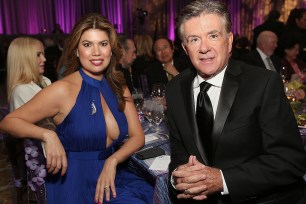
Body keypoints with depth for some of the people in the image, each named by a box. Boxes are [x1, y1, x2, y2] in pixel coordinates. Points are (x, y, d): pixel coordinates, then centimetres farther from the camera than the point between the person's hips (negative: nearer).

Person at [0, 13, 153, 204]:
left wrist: (112, 161, -15)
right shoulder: (63, 90, -14)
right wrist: (48, 135, -25)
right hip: (75, 185, -5)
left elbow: (137, 136, 2)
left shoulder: (119, 88, 2)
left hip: (112, 178, 5)